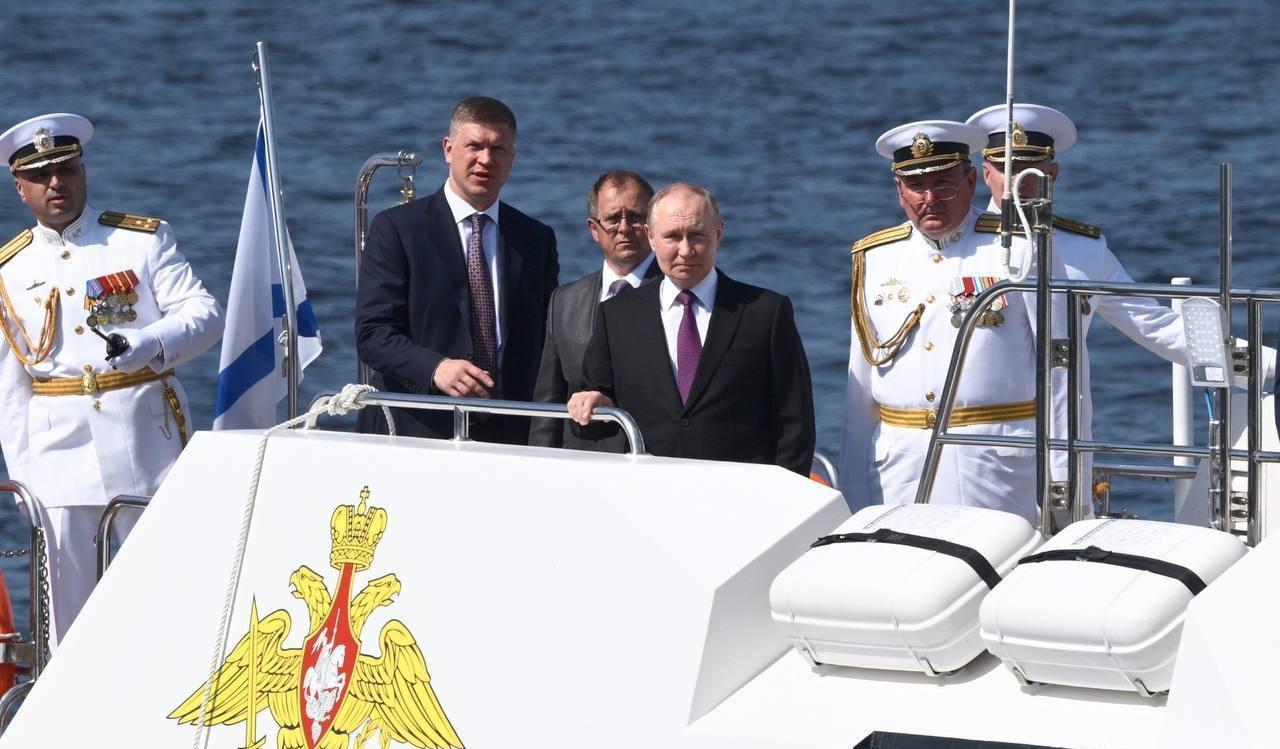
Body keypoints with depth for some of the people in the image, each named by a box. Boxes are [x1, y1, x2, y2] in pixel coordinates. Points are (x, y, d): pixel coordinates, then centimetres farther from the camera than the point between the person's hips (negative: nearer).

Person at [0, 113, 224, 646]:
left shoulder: (145, 239, 5)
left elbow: (205, 315, -2)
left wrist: (148, 344, -21)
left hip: (146, 437, -1)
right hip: (59, 449, 1)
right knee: (66, 595, 0)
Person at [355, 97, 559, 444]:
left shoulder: (537, 240, 15)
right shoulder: (396, 229, 3)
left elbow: (545, 341, 16)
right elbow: (372, 332, -5)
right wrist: (434, 369, -22)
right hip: (415, 432, -3)